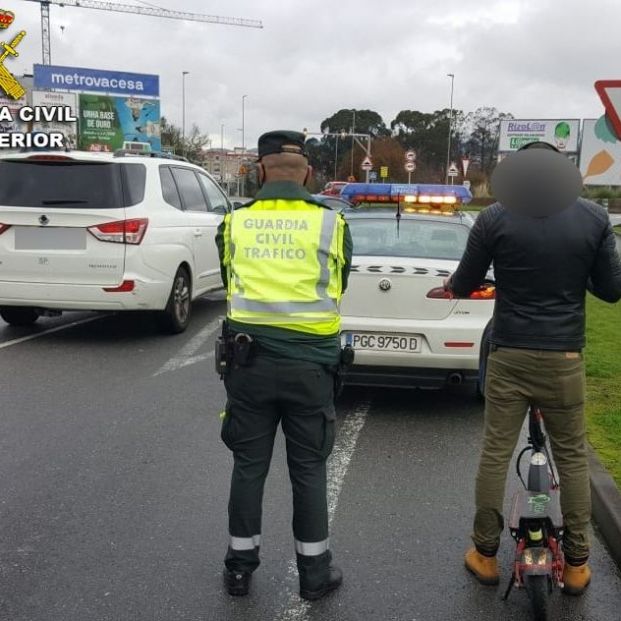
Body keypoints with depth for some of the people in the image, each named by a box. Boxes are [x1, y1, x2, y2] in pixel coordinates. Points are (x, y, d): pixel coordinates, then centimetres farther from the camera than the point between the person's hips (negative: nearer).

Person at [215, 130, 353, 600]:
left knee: (248, 466, 13)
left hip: (249, 358, 1)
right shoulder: (330, 223, -3)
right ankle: (314, 572, 23)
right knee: (308, 470, 11)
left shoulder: (235, 223, 1)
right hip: (310, 361, -1)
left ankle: (240, 566, 25)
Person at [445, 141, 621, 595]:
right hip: (565, 359, 1)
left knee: (495, 455, 9)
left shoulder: (494, 218, -7)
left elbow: (463, 286, 0)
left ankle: (486, 555, 21)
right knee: (572, 458, 14)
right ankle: (576, 564, 22)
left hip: (509, 357, -1)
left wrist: (452, 284, 23)